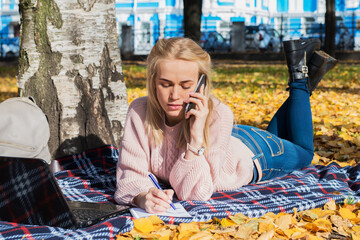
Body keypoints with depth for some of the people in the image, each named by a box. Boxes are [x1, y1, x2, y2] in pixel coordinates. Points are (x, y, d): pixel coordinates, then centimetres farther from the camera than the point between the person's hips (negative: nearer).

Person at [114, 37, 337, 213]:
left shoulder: (217, 115, -43)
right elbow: (130, 175, -33)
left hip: (251, 152, -3)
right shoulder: (140, 112, -35)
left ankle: (301, 78, 33)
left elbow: (196, 194, -42)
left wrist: (197, 138, -54)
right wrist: (143, 196, -55)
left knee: (303, 151, 29)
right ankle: (301, 76, 45)